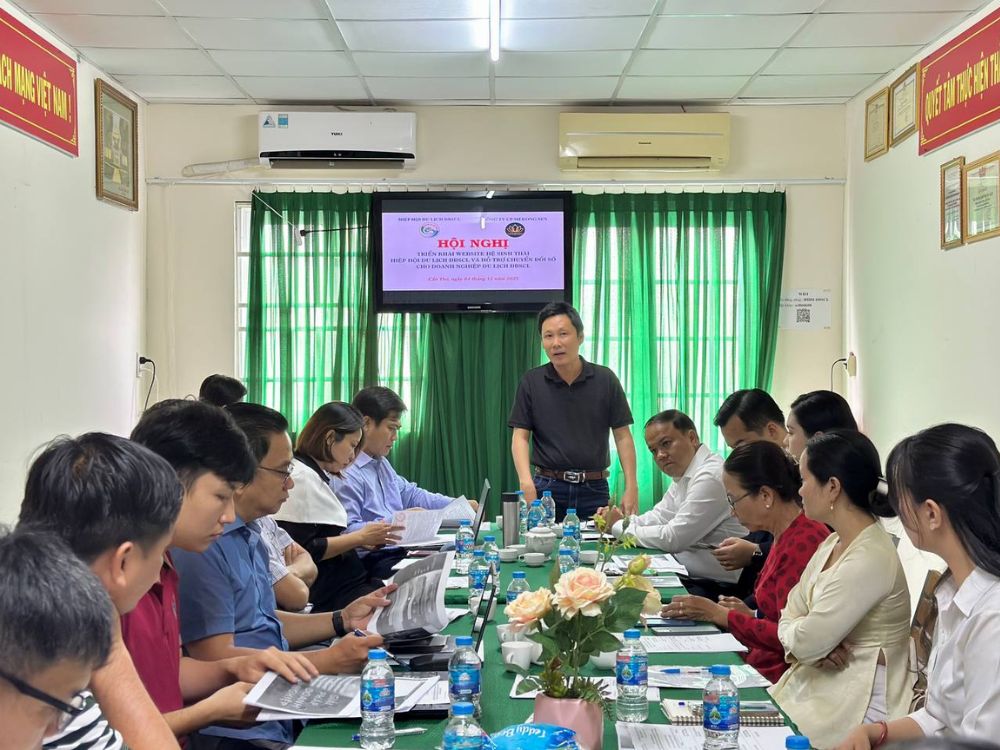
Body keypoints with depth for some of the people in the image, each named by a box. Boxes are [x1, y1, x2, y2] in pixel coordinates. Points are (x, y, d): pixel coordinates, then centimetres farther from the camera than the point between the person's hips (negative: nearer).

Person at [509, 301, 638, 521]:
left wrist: (631, 488, -7)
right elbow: (520, 436, 0)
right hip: (547, 488, 0)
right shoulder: (531, 383, 2)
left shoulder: (605, 380, 2)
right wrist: (526, 482, -16)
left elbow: (623, 436, 2)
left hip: (594, 488, 0)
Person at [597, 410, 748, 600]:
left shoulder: (710, 477, -19)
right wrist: (624, 519, 0)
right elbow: (659, 516, 20)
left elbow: (673, 538, -20)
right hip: (688, 576, 9)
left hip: (717, 587, -9)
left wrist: (619, 526, -8)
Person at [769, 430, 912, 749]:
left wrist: (794, 634, 1)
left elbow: (806, 641, -21)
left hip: (857, 704, -8)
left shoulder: (870, 559, -23)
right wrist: (805, 645, -11)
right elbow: (789, 617, 9)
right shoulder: (833, 543, 8)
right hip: (815, 684, 8)